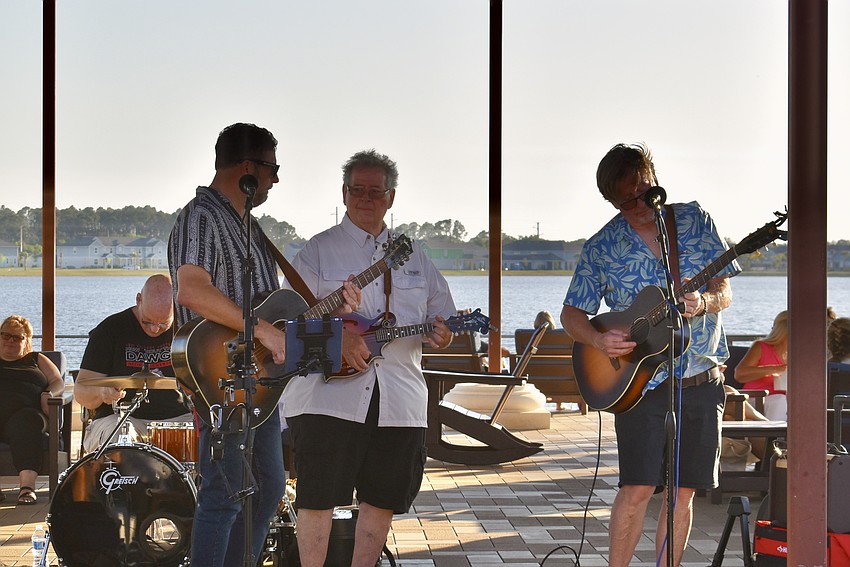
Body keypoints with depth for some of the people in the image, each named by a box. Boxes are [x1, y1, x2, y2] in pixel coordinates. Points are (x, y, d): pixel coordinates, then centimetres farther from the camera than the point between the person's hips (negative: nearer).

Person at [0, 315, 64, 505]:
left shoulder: (36, 360, 30)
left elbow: (58, 383, 20)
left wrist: (48, 394, -4)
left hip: (26, 412, 0)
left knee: (24, 423, -38)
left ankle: (27, 484, -53)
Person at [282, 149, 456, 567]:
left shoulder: (414, 254, 18)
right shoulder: (319, 250, 6)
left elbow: (442, 318, 19)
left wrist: (441, 336, -5)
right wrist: (338, 337, -18)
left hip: (399, 401, 4)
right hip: (328, 395, -4)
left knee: (383, 499, 7)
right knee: (318, 498, -5)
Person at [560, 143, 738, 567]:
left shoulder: (694, 220, 5)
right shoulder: (601, 248, 0)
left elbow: (725, 291, 5)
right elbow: (571, 313, 5)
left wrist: (704, 302, -18)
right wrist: (599, 341, -16)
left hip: (703, 383, 2)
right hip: (641, 383, -2)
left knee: (683, 490, 5)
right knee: (638, 487, -11)